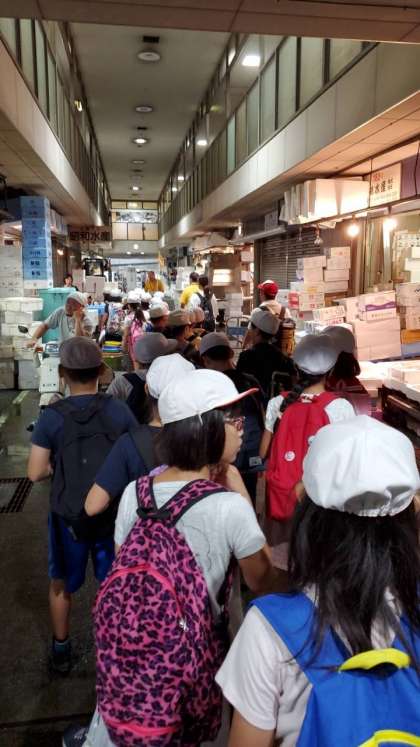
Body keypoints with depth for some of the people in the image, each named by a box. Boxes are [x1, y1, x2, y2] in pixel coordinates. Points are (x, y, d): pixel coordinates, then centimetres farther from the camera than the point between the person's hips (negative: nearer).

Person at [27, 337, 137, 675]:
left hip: (68, 516, -1)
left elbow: (36, 473, -13)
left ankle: (61, 649, 39)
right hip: (114, 513, 1)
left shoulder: (52, 417, -16)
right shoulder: (120, 410, -13)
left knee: (62, 583, 23)